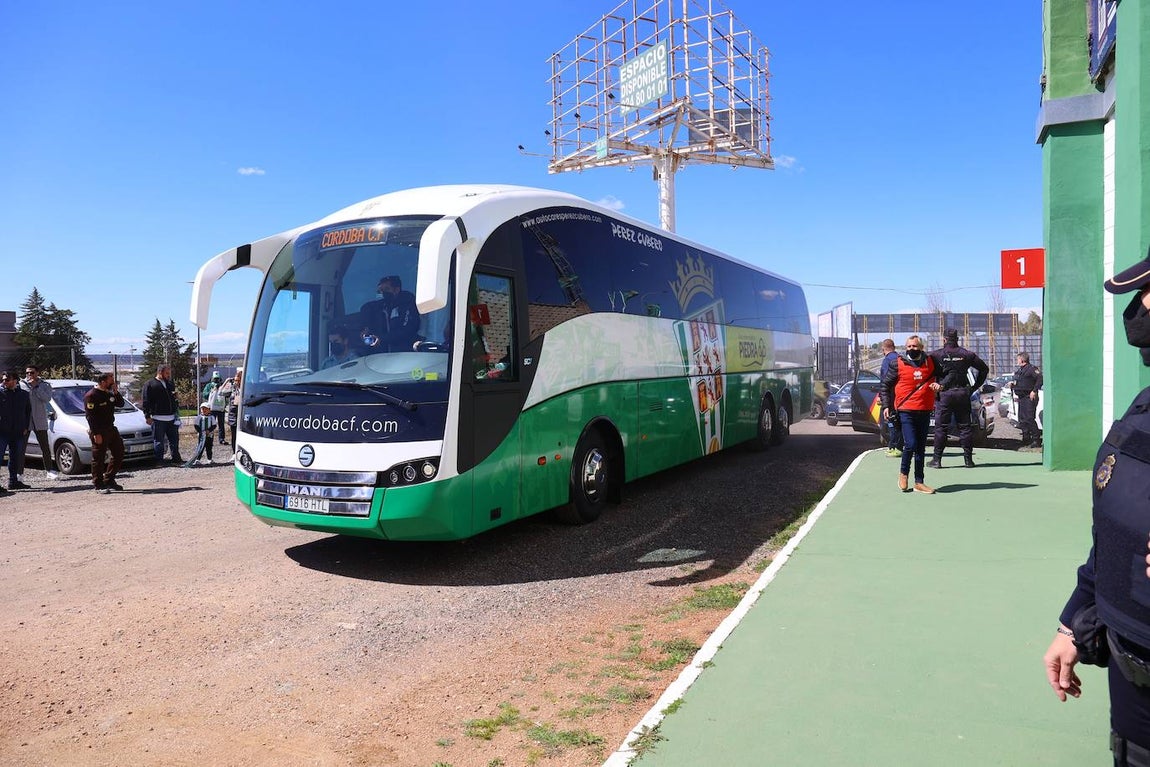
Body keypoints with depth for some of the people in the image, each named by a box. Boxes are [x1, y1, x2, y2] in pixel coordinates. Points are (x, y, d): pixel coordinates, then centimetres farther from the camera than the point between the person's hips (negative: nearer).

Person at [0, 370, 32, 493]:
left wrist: (26, 427, 10)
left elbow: (28, 412, 17)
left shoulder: (24, 394, 9)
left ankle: (13, 481, 19)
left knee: (15, 457, 11)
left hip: (18, 432, 4)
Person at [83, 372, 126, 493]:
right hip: (99, 432, -9)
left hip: (111, 429, 9)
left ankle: (109, 480, 22)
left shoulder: (109, 394, 12)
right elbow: (90, 416, -18)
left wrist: (116, 392, -2)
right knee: (98, 459, -1)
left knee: (119, 454, 12)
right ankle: (98, 485, 6)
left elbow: (121, 404, 15)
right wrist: (96, 434, -22)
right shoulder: (91, 396, -14)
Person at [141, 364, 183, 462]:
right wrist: (147, 416, -10)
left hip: (171, 418, 6)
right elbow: (146, 402, -4)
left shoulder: (170, 384, 18)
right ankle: (159, 461, 7)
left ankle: (176, 458, 20)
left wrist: (176, 413, 16)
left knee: (174, 439, 10)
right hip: (158, 419, -6)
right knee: (158, 441, 0)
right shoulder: (150, 385, -1)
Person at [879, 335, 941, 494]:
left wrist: (938, 384, 1)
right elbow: (885, 385, 5)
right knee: (910, 444, -14)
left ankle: (919, 482, 18)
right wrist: (886, 405, 0)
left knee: (921, 448, 9)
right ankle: (903, 473, 12)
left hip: (924, 412, 4)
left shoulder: (930, 362, 8)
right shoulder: (898, 364, -1)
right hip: (906, 411, -4)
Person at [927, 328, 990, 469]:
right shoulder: (967, 354, 7)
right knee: (965, 426, 8)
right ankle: (968, 458, 10)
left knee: (940, 427, 1)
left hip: (944, 394, -3)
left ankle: (937, 459, 1)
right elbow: (984, 368, 14)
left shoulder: (936, 355, -3)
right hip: (963, 393, 3)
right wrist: (976, 386, 17)